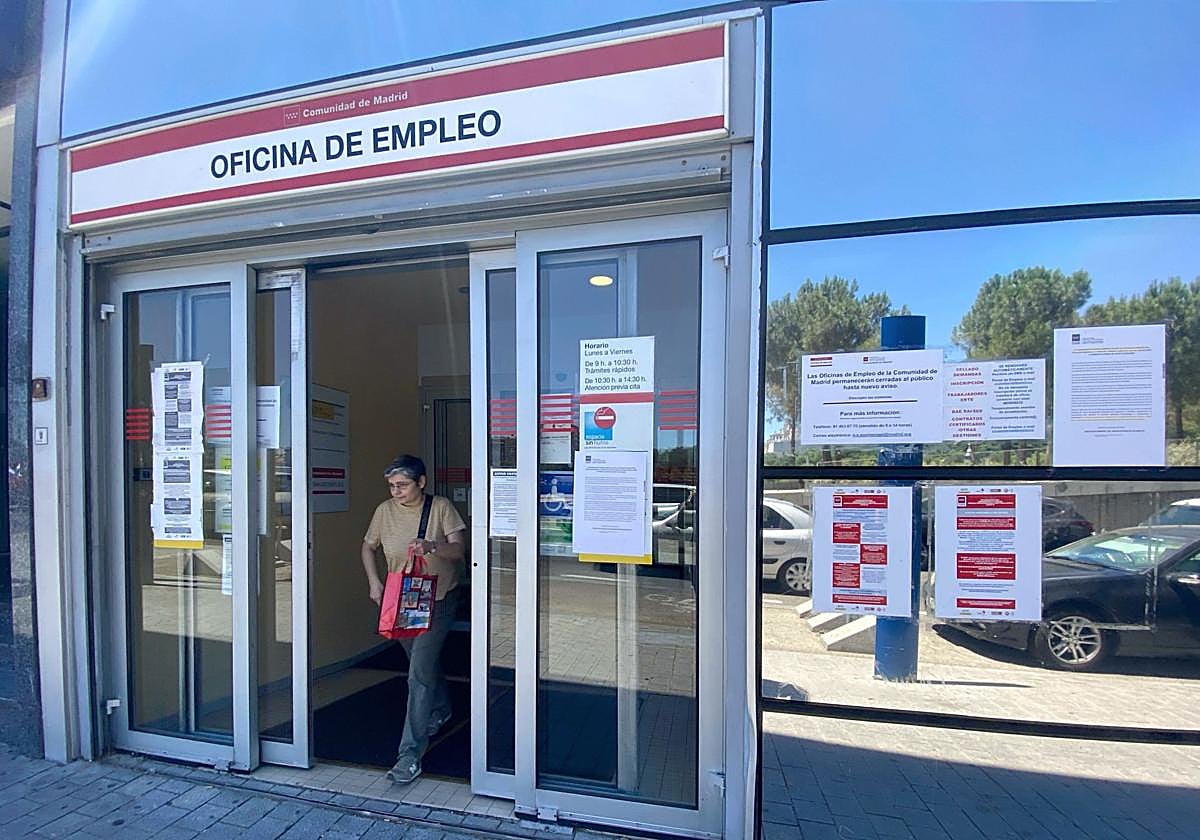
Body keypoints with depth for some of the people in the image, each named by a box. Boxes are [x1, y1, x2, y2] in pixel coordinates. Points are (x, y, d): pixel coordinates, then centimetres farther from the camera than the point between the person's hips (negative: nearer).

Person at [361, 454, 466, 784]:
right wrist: (374, 582, -1)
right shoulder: (385, 510, -2)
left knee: (420, 672, -9)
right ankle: (441, 710, 49)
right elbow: (368, 546, 12)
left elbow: (459, 549, -17)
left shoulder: (441, 507, -12)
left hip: (437, 599, -4)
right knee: (425, 664, 22)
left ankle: (411, 754, 0)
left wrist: (430, 546, -35)